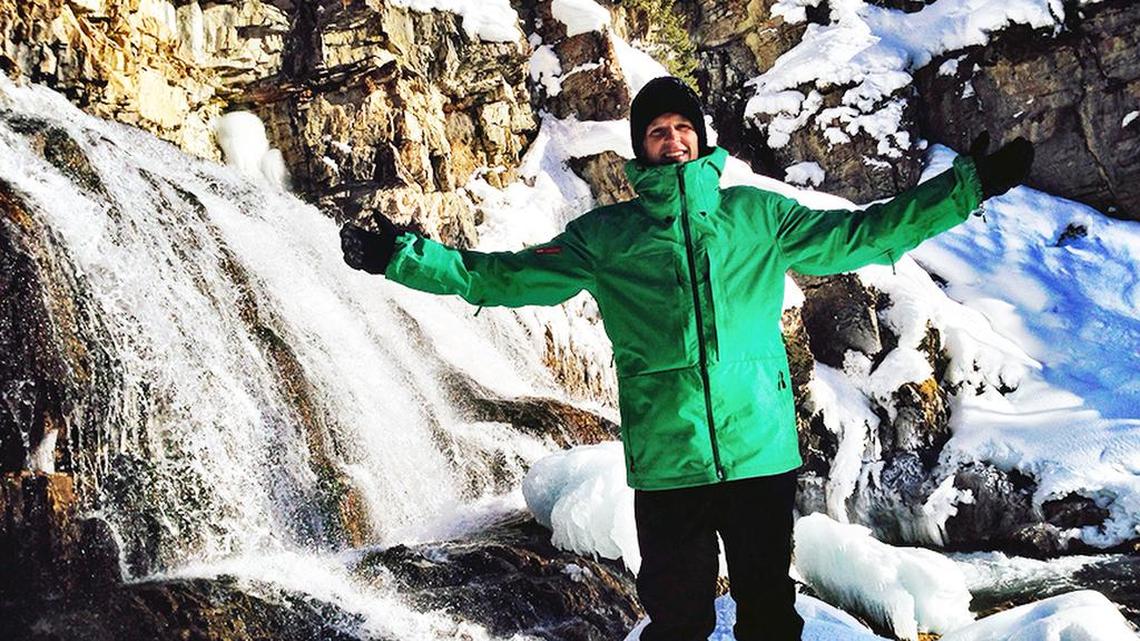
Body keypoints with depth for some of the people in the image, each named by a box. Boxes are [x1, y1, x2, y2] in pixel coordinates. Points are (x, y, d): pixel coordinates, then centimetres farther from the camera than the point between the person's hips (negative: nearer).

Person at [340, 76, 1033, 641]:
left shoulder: (756, 213, 9)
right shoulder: (605, 233, 6)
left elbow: (862, 234, 11)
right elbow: (504, 277, 7)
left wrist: (969, 184, 8)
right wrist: (402, 256, 0)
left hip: (763, 451, 1)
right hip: (666, 460, -1)